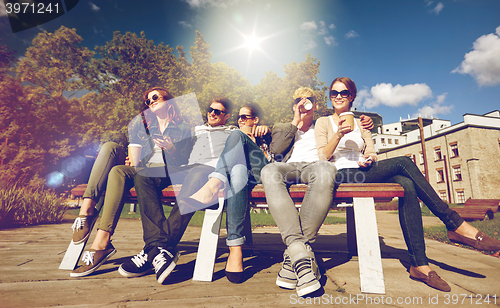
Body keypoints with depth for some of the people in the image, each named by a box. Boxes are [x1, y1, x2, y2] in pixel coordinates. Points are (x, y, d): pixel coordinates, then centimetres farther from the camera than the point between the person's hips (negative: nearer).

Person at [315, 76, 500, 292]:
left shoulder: (360, 124, 24)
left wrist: (370, 158, -9)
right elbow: (323, 158, -2)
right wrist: (339, 134, -17)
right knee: (403, 162, -24)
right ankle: (455, 224, -17)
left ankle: (419, 265, -26)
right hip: (343, 177, -4)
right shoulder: (323, 122, 10)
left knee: (407, 185, -27)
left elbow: (372, 153, 15)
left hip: (364, 174, 5)